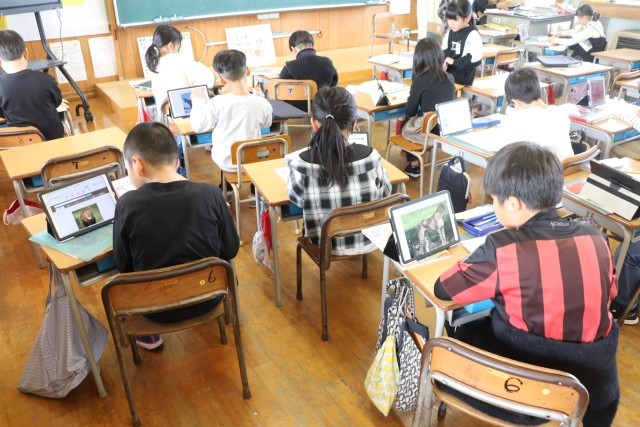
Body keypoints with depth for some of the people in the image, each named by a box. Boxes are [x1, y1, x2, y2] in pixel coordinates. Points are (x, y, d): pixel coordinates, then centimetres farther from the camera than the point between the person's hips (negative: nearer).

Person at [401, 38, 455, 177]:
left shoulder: (421, 80, -14)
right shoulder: (449, 77, 3)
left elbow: (409, 111, -5)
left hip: (430, 132, -6)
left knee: (405, 125, 24)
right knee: (411, 122, 28)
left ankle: (413, 166, 26)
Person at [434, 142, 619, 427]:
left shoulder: (502, 248, -21)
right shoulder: (594, 237, -7)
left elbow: (442, 289, -8)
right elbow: (608, 294, 11)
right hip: (592, 385, 4)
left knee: (463, 330, 19)